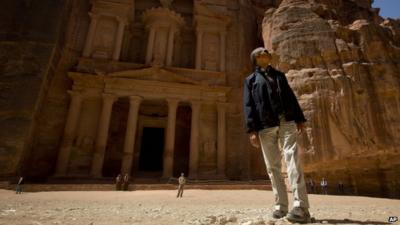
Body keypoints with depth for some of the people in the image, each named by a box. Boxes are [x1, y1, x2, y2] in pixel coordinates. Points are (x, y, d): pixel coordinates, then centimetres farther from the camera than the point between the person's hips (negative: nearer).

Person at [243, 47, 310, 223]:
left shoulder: (279, 75, 24)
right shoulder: (250, 80, 15)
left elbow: (291, 97, 18)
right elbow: (248, 106, 4)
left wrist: (299, 119, 5)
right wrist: (252, 130, -8)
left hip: (286, 122, 1)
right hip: (265, 127, -1)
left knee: (292, 161, -13)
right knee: (273, 167, 2)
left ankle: (301, 207, -14)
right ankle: (281, 206, 10)